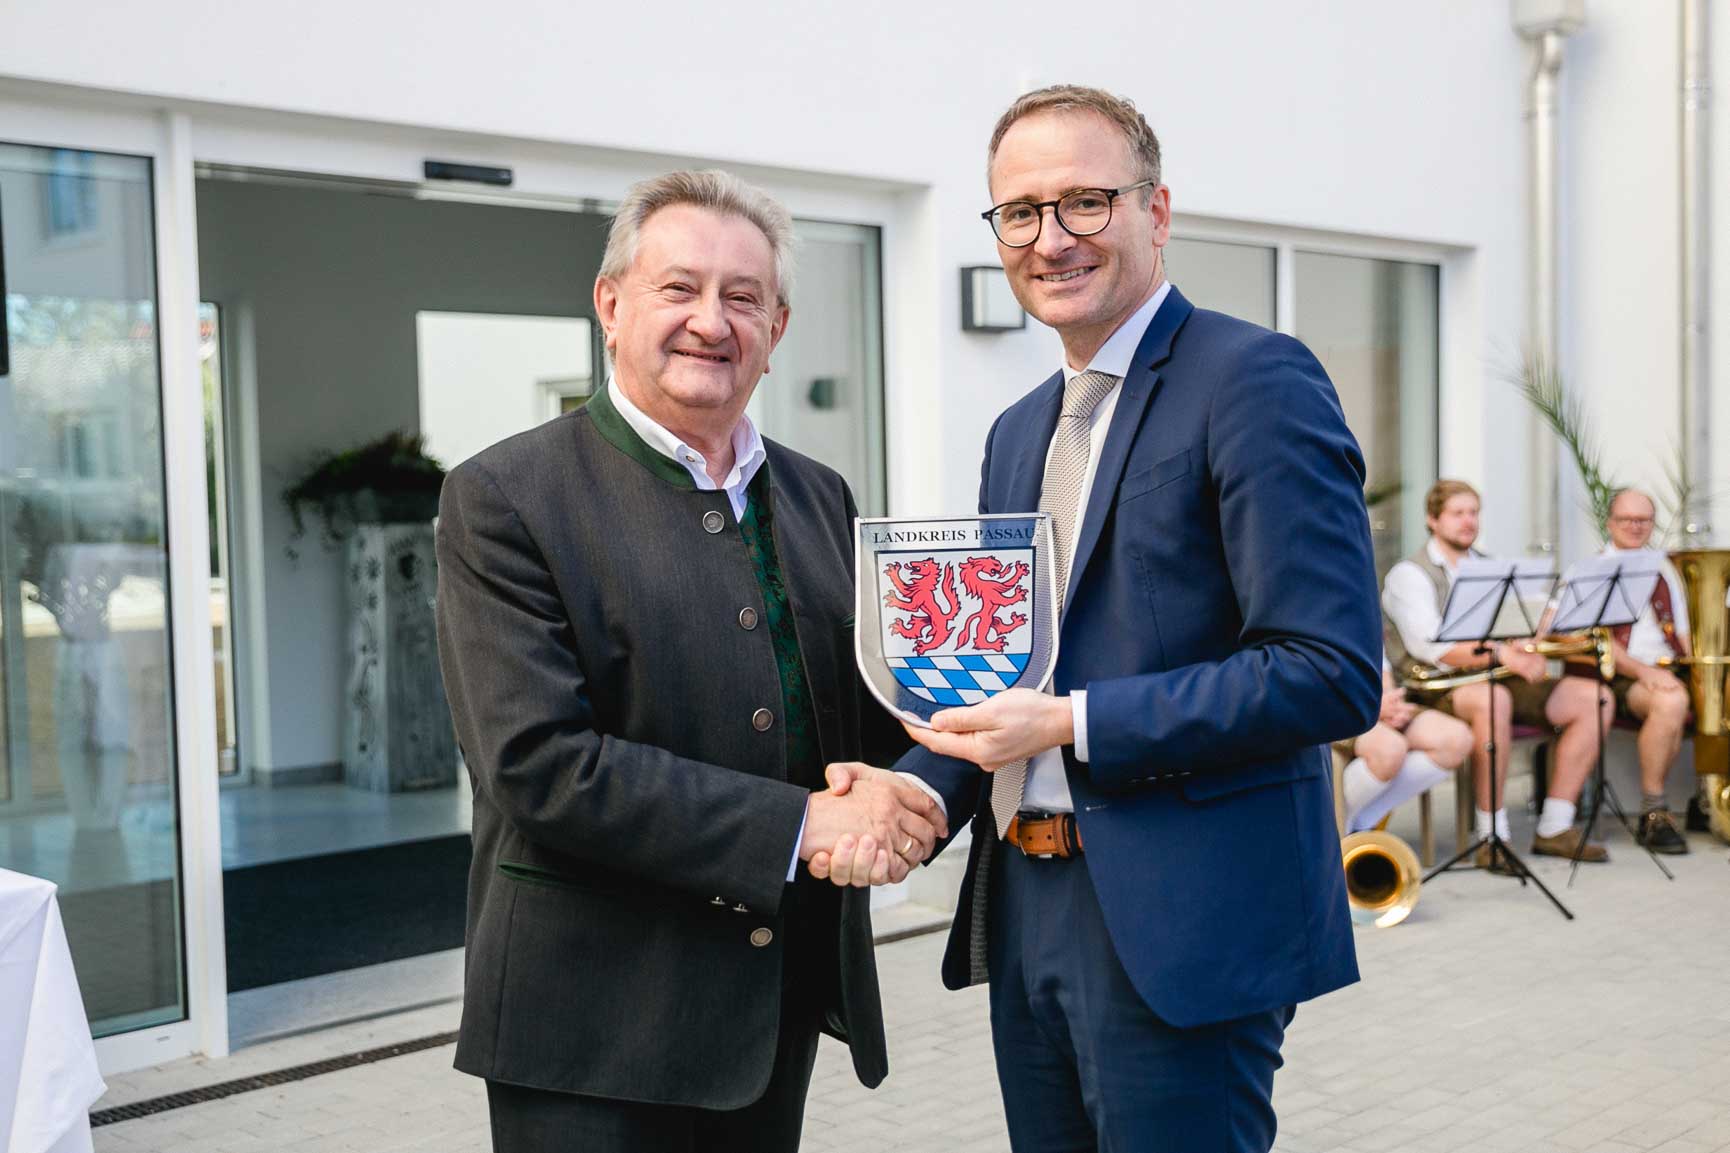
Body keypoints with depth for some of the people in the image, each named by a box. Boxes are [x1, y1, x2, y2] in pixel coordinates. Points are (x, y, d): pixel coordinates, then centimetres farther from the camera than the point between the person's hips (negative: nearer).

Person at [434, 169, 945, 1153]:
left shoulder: (821, 498, 8)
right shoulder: (504, 499, -10)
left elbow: (870, 707, 14)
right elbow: (537, 764, -19)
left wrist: (896, 806, -9)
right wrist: (799, 825, -21)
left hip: (787, 1008, 6)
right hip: (594, 1030, -5)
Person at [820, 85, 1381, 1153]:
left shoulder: (1254, 380, -11)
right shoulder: (1018, 433, 15)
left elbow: (1332, 673, -19)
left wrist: (1070, 724, -19)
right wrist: (916, 789, -1)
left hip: (1177, 929, -7)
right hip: (1025, 915, 8)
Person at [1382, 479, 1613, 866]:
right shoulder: (1410, 575, -3)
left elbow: (1517, 628, 11)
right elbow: (1427, 645, -19)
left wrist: (1528, 654, -14)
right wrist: (1498, 653, -30)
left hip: (1498, 679, 7)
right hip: (1436, 686, -7)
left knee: (1592, 699, -9)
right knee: (1492, 699, -39)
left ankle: (1554, 828, -8)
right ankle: (1491, 838, -30)